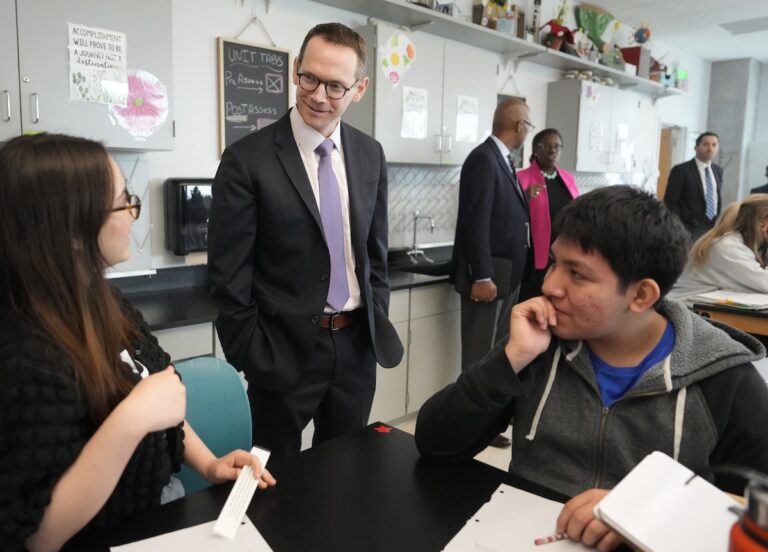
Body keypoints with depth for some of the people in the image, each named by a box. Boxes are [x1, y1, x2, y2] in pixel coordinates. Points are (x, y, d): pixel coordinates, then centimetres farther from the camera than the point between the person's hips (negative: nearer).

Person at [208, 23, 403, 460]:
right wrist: (252, 358, -9)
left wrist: (377, 323, 8)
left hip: (357, 345, 4)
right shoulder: (248, 160, -11)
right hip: (285, 349, -4)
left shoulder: (370, 154, 4)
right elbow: (229, 274, -9)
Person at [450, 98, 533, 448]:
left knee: (499, 347, 21)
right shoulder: (483, 158, -17)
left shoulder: (501, 159, 12)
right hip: (489, 273, -10)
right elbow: (476, 222, -23)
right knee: (480, 351, 1)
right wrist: (481, 276, -24)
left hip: (506, 271, 10)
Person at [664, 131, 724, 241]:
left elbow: (718, 199, 21)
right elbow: (670, 203, -10)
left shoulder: (718, 171, 14)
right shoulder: (681, 170, -7)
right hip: (691, 230, -6)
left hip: (714, 228, 6)